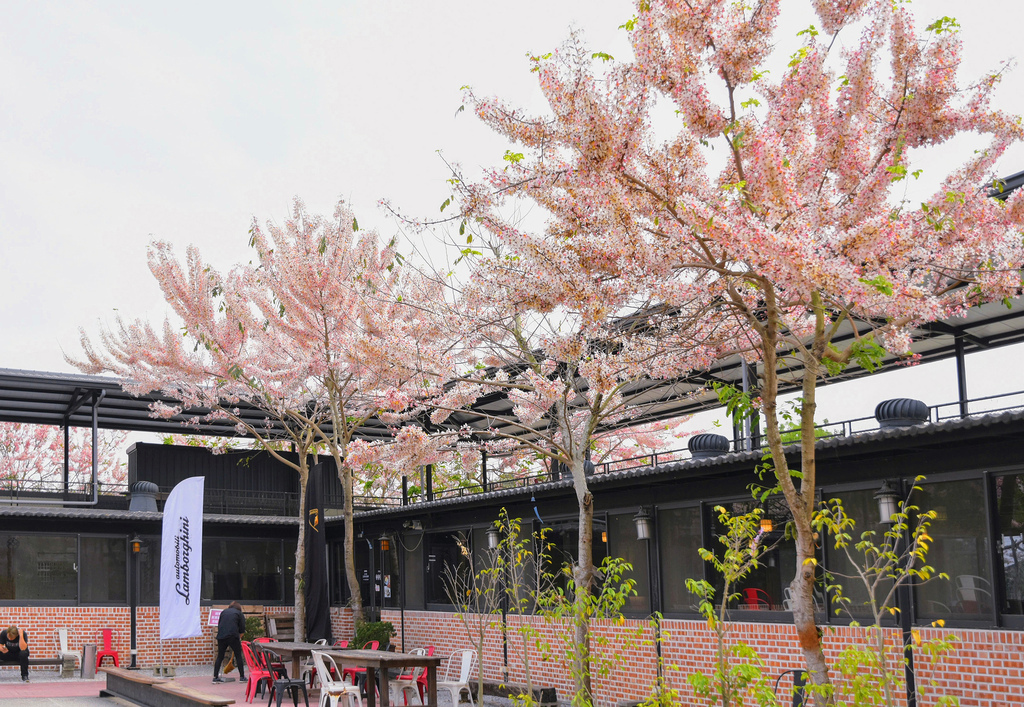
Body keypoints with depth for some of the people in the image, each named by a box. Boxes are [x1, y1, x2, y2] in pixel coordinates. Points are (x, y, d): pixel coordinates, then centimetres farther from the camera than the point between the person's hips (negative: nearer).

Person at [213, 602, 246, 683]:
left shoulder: (224, 612, 22)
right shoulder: (240, 614, 12)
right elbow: (242, 629, 8)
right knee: (238, 656, 6)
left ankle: (215, 677, 10)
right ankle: (242, 676, 7)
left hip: (221, 636, 3)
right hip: (233, 636, -3)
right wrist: (239, 638, 23)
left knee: (220, 657, 11)